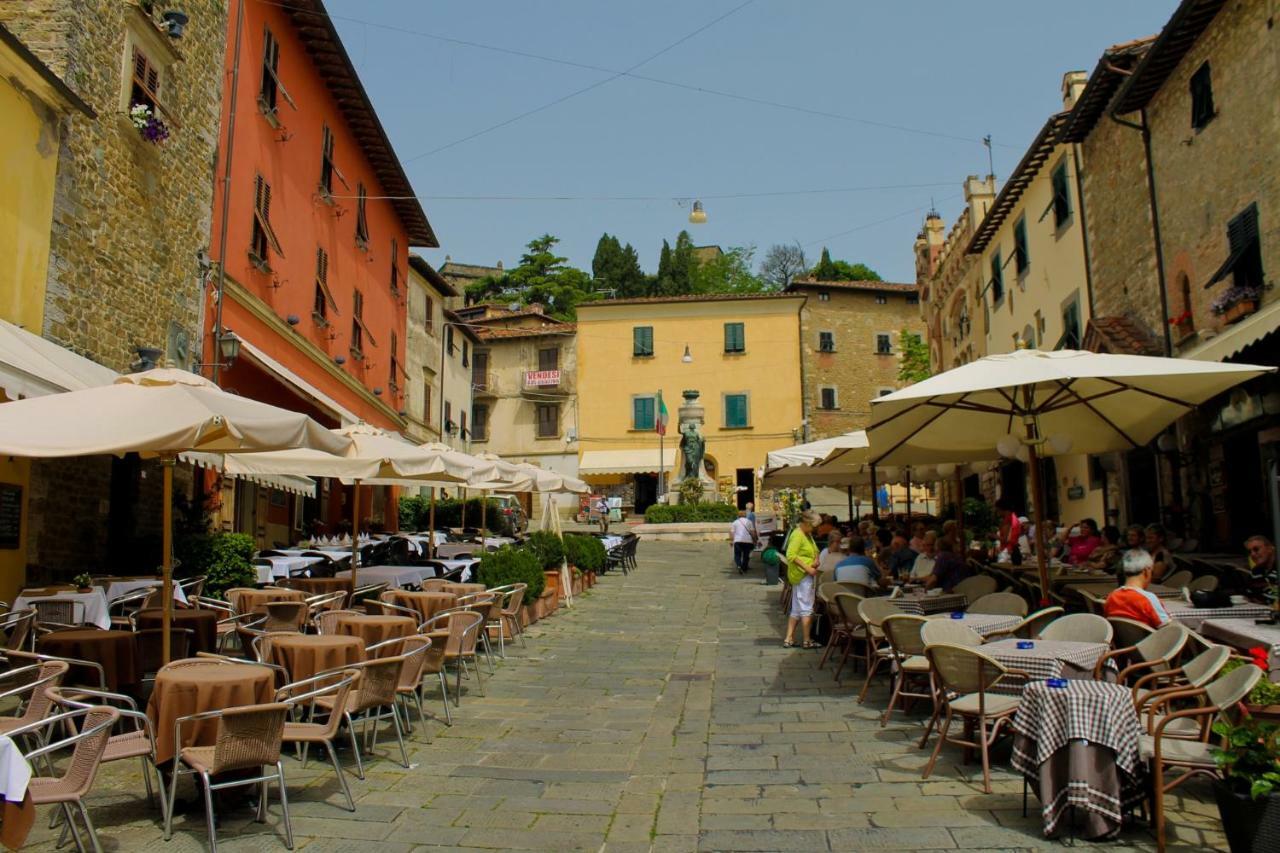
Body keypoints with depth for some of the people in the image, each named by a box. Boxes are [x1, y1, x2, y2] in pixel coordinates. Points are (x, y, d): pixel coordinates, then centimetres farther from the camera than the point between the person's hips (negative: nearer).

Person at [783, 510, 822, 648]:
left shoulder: (808, 535, 16)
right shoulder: (797, 535, -15)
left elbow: (814, 551, 26)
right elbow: (791, 555, -23)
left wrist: (816, 560, 3)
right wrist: (807, 568, -23)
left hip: (808, 575, 10)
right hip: (802, 575, -10)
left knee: (796, 609, 11)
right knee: (806, 608, -3)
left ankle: (789, 640, 15)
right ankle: (806, 641, 5)